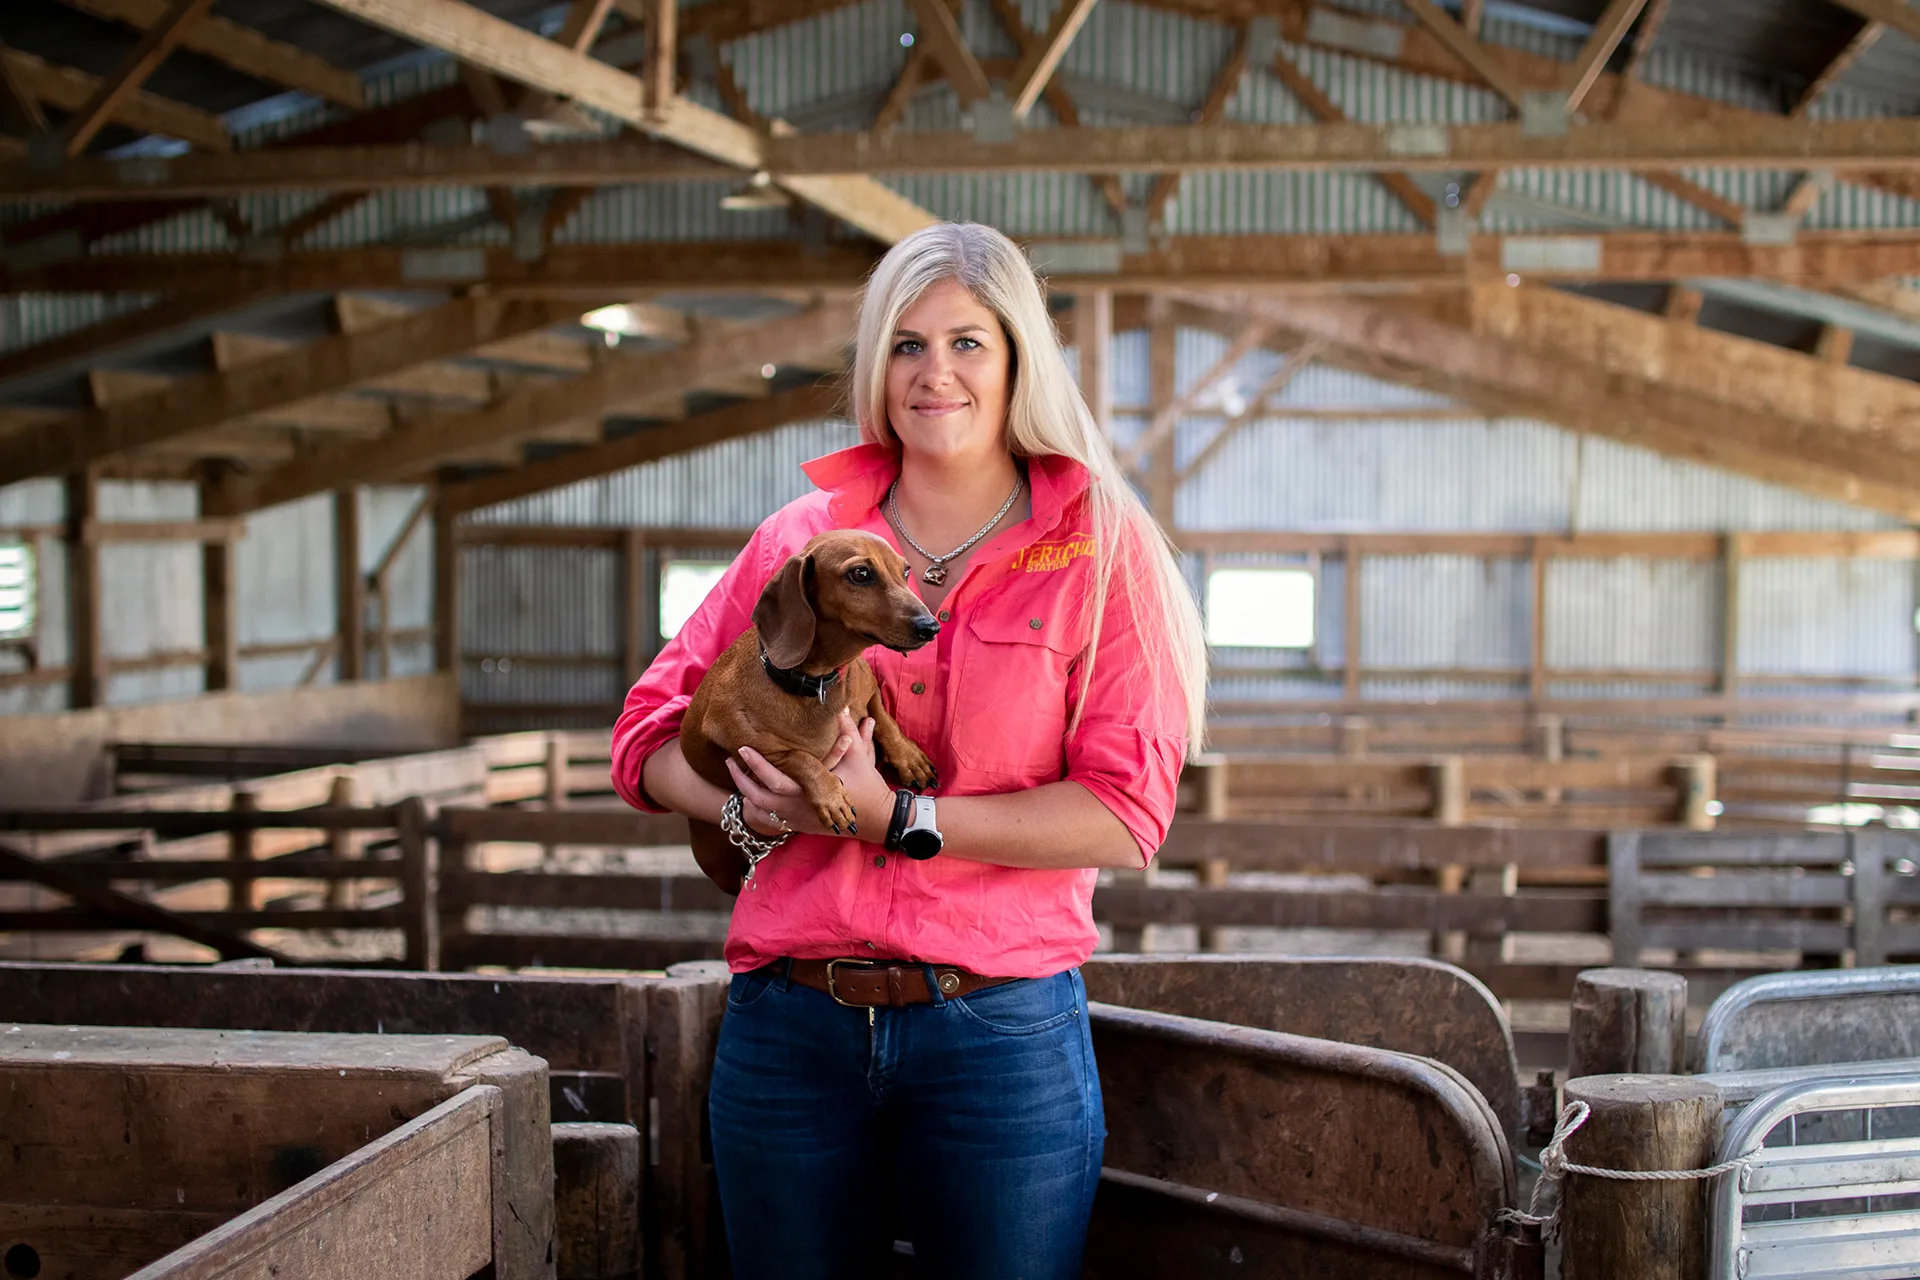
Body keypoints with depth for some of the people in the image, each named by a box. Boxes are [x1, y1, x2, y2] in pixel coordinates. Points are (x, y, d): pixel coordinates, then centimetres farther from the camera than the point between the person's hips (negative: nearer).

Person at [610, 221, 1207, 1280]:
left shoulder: (1101, 550, 0)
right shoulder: (802, 536, 8)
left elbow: (1125, 814, -9)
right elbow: (650, 734, 10)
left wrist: (897, 817, -16)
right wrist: (750, 804, -12)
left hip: (1002, 1034, -2)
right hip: (791, 1024, 3)